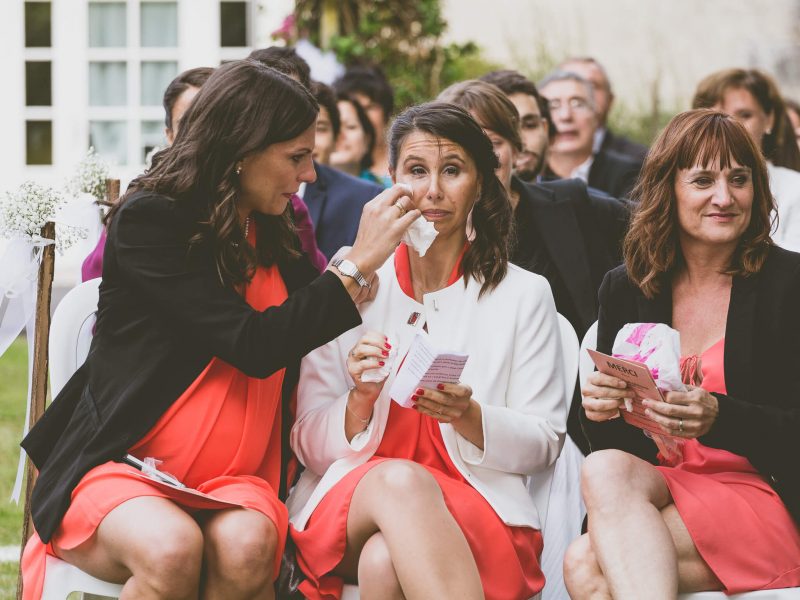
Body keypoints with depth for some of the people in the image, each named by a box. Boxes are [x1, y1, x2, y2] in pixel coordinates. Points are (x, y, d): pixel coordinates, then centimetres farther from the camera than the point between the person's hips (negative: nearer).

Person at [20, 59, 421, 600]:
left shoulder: (277, 239, 13)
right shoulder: (148, 220, -9)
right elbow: (254, 345, -17)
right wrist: (359, 266, -13)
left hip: (232, 481, 5)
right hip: (119, 468, -5)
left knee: (246, 547, -31)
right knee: (172, 549, -37)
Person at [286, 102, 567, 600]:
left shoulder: (524, 295, 11)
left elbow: (544, 444, 7)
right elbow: (309, 445, 7)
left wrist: (468, 418, -14)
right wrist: (359, 402, -15)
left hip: (477, 505, -2)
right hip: (348, 499, 2)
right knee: (400, 481, -38)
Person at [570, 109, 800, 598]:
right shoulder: (625, 288, 11)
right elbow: (611, 446, 13)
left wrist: (718, 417, -25)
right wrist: (600, 409, -11)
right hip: (656, 486, 5)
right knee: (604, 469, -33)